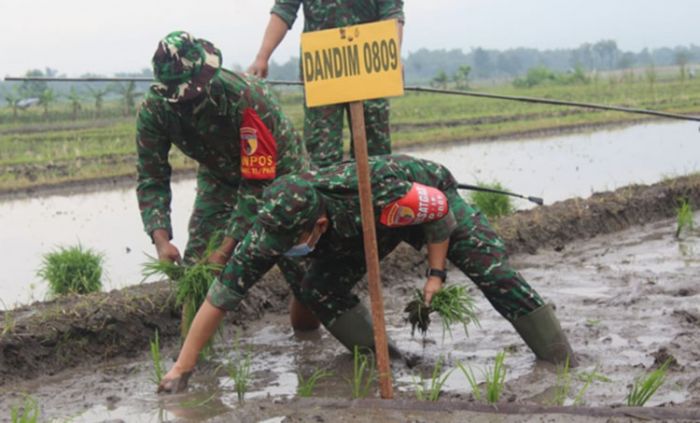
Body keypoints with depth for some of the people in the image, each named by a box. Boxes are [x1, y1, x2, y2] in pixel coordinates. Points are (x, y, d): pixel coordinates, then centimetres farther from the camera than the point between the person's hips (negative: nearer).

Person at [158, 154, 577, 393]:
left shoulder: (378, 193, -47)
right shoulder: (275, 228, -34)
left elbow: (439, 208, -26)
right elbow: (221, 296, -30)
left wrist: (436, 272, -18)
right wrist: (182, 368, -31)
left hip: (433, 196, -4)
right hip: (363, 228, 5)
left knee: (492, 270, -15)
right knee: (317, 291, -13)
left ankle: (564, 362, -3)